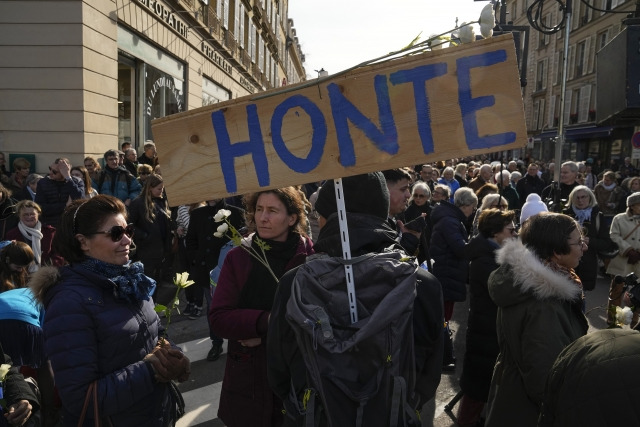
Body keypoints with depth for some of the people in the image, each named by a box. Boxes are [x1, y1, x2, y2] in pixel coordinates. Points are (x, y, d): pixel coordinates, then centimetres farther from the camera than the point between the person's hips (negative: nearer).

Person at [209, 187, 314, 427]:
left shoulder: (311, 258, -10)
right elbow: (218, 319, -8)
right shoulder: (237, 258, -3)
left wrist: (266, 334, -18)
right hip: (250, 378, 2)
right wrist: (266, 320, -23)